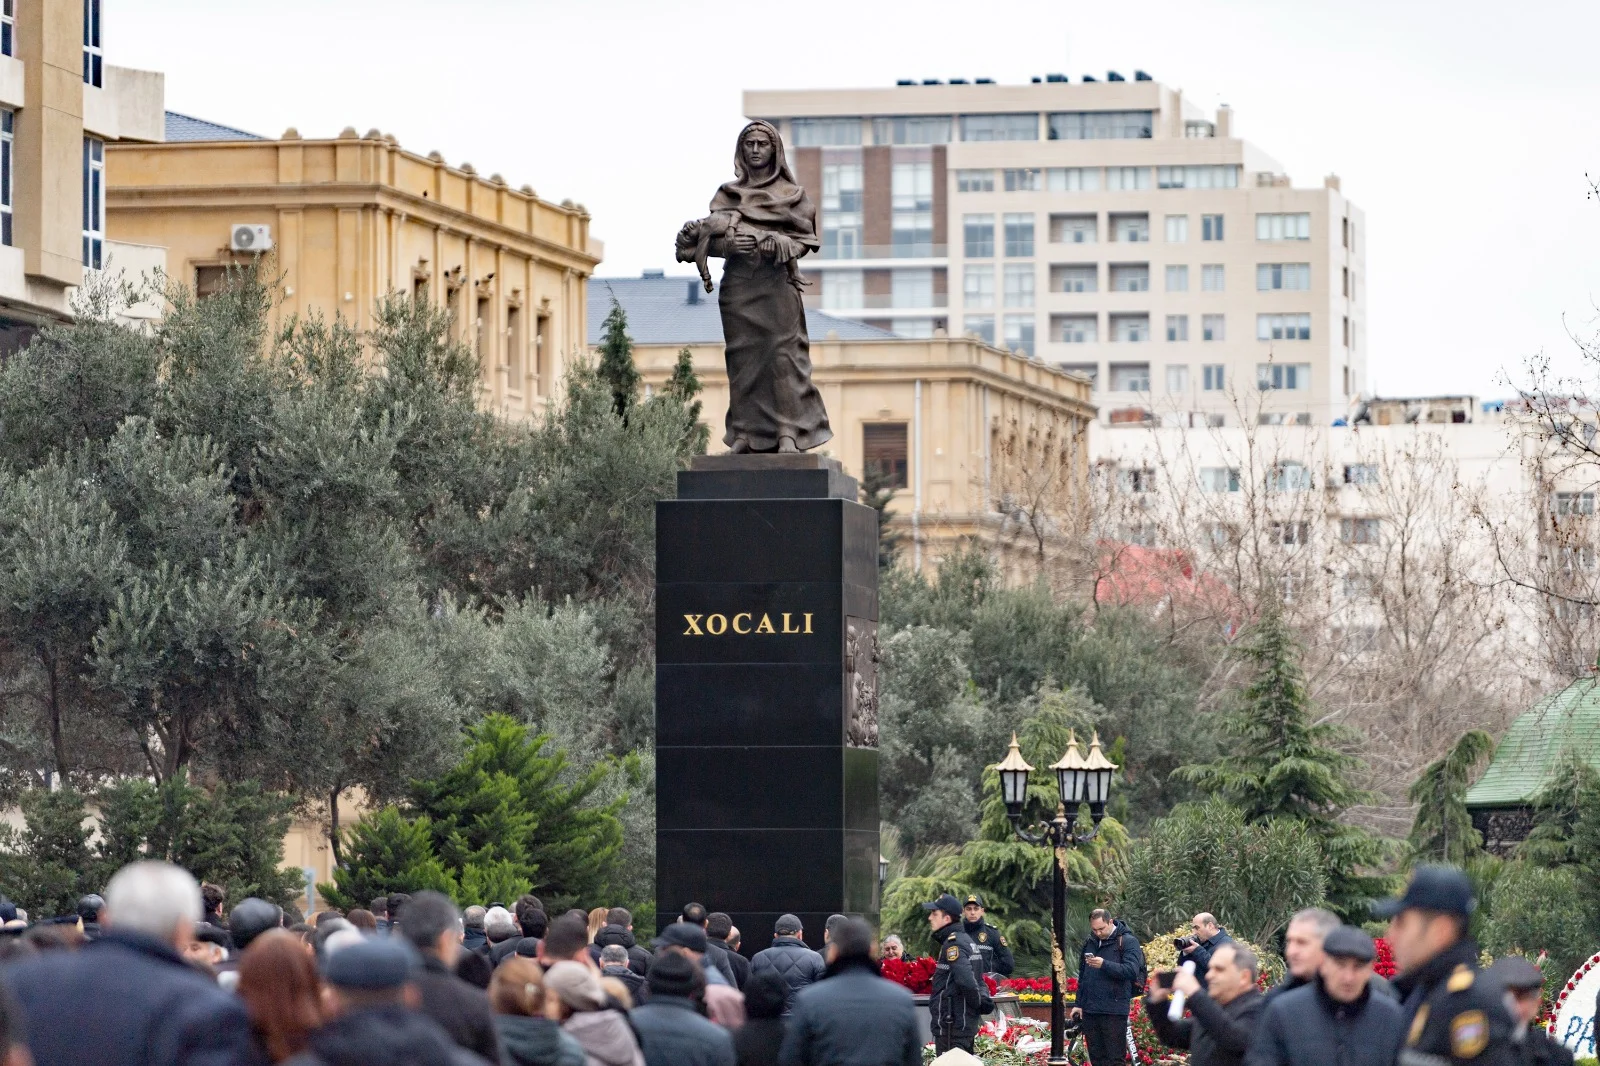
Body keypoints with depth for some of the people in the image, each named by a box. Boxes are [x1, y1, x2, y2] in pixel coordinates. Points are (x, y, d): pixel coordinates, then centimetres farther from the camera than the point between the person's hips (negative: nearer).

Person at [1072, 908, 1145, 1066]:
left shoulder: (1128, 942, -5)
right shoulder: (1090, 943, 16)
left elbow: (1132, 970, -18)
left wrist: (1104, 965, -26)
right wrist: (1079, 1004, 21)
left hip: (1114, 1011, -6)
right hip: (1090, 1010, 7)